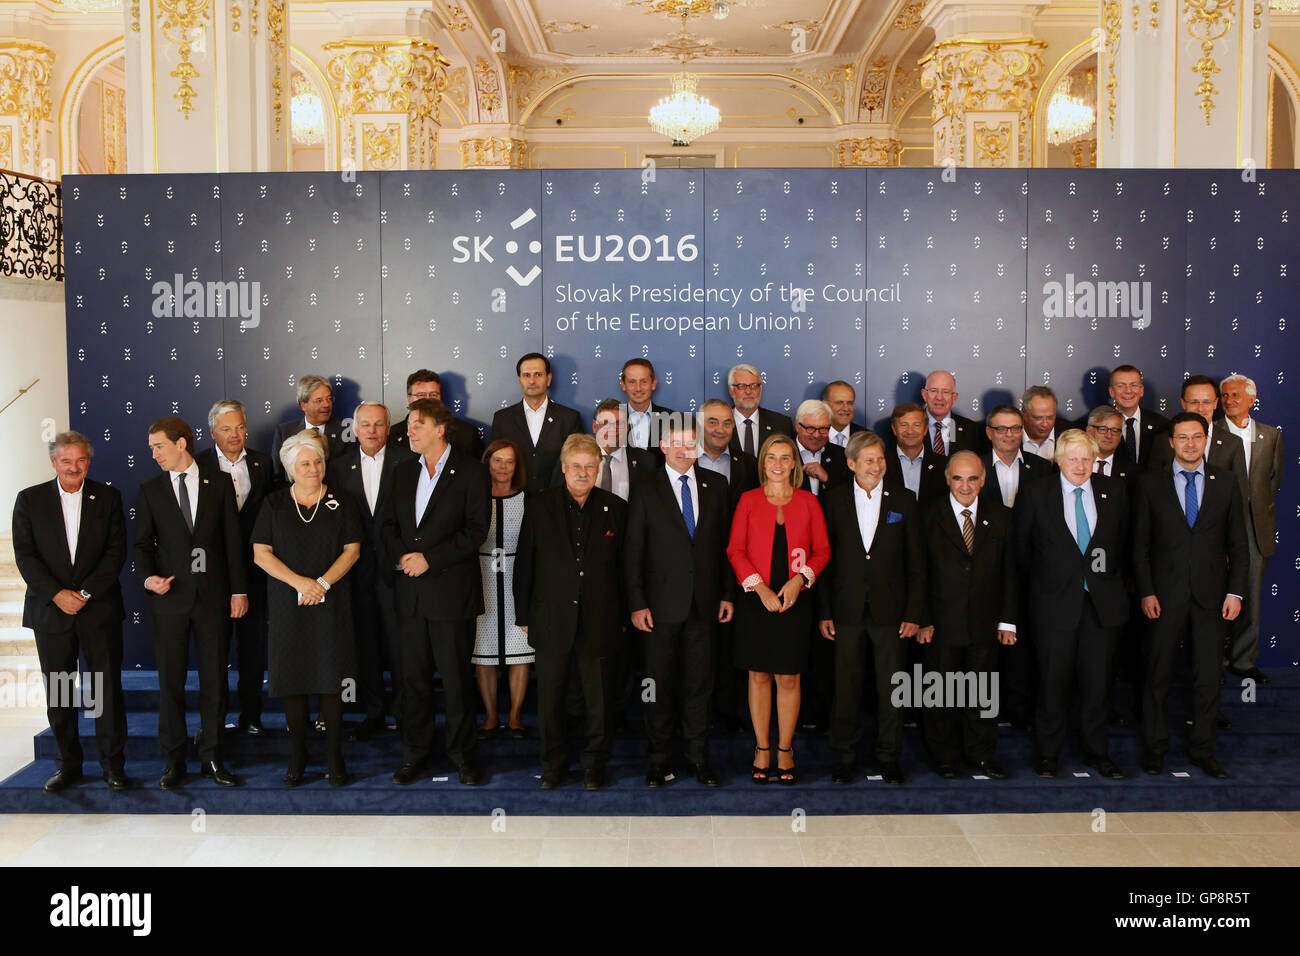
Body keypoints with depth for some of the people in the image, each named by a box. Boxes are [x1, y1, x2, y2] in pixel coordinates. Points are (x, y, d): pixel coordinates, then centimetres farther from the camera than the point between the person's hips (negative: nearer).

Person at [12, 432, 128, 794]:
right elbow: (25, 555, -1)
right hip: (50, 610, 1)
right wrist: (57, 594, -12)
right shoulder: (29, 499, 5)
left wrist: (85, 593, -11)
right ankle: (68, 764, 20)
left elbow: (116, 551, -1)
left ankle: (113, 764, 12)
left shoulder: (108, 497, 4)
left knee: (108, 689, 1)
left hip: (99, 608, -1)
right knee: (58, 693, 7)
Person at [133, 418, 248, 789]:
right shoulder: (150, 491, 7)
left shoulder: (219, 483, 5)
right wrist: (147, 576, -13)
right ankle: (173, 761, 15)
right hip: (170, 596, 0)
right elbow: (142, 543, 7)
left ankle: (211, 757, 15)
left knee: (214, 680, 5)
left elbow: (233, 539, 4)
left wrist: (238, 589, 0)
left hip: (212, 595, 0)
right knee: (170, 681, 4)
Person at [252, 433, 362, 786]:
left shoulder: (341, 503, 5)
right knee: (292, 678, 2)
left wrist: (323, 582, -14)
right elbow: (261, 554, 0)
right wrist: (299, 582, -12)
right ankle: (298, 755, 14)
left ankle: (335, 756, 6)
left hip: (331, 604, -1)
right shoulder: (274, 505, 6)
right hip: (287, 605, 1)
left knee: (331, 677, -2)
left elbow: (352, 550, 1)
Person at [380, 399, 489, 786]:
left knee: (456, 677, 2)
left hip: (451, 590, -5)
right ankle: (415, 752, 21)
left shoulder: (469, 471, -4)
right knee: (414, 677, 9)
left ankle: (462, 754, 15)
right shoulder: (403, 472, 13)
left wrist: (429, 558, -14)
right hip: (411, 593, 5)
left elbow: (476, 529, -10)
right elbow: (388, 523, 14)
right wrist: (400, 557, -5)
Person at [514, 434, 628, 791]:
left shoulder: (615, 508, 2)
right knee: (550, 698, 9)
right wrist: (523, 616, 3)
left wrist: (623, 616, 4)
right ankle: (554, 763, 26)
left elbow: (623, 566, 5)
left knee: (599, 700, 8)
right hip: (552, 622, 0)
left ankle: (595, 764, 25)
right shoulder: (540, 507, 1)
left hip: (599, 623, 0)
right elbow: (524, 565, 4)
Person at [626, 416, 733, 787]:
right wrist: (637, 604, -7)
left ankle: (698, 757, 20)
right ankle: (659, 759, 17)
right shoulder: (646, 491, -1)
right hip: (662, 603, -2)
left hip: (703, 602, 2)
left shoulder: (715, 485, 7)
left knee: (700, 683, 8)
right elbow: (634, 552, -2)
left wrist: (726, 594, 5)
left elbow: (725, 543, 9)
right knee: (660, 683, 5)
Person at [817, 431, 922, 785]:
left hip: (890, 610, 0)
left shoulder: (903, 499, 2)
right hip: (848, 610, 0)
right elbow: (826, 559, 4)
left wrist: (914, 613, -2)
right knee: (846, 688, 6)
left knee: (891, 689, 7)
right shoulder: (835, 500, 3)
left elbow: (915, 562, 3)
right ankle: (845, 758, 20)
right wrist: (824, 612, 0)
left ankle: (889, 758, 22)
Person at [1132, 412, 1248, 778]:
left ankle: (1202, 750, 21)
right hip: (1165, 595, -1)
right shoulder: (1150, 484, 2)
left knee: (1209, 677, 7)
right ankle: (1154, 748, 19)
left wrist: (1235, 591, -2)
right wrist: (1146, 592, -6)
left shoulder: (1225, 482, 6)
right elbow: (1140, 545, 2)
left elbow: (1238, 544, 7)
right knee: (1158, 676, 6)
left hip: (1211, 596, 1)